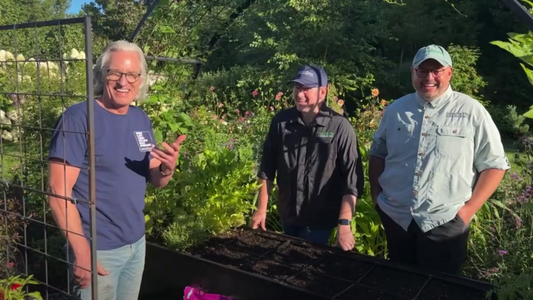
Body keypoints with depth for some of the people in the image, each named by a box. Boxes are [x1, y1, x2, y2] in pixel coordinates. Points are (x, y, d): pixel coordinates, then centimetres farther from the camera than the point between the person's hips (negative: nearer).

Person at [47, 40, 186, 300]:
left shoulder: (141, 119, 3)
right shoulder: (78, 117, -16)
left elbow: (155, 180, 8)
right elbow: (59, 192, -17)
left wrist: (167, 168, -15)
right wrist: (82, 251, -18)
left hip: (137, 242, 6)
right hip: (97, 248, -6)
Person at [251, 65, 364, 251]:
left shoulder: (340, 127, -17)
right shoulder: (281, 121, -6)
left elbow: (351, 179, -16)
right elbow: (267, 169, 1)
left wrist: (344, 223, -21)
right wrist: (261, 208, 1)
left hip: (319, 221, -4)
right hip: (287, 215, 4)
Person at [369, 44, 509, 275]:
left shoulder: (471, 111, -5)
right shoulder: (396, 109, 5)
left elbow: (494, 164, -3)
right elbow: (377, 154, 14)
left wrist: (469, 208, -10)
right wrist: (376, 195, 4)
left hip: (446, 223, -3)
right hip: (395, 218, 4)